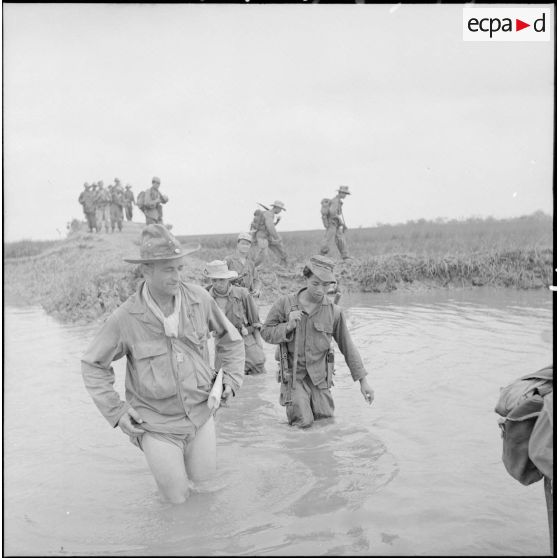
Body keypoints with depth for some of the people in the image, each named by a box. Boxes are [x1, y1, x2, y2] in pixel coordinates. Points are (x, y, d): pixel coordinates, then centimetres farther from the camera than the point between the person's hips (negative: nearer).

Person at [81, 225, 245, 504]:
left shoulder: (199, 298, -12)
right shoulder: (125, 318, -20)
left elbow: (230, 339, 6)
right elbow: (92, 365, -6)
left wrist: (232, 378, -3)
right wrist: (116, 411, -10)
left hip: (200, 413, 3)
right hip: (156, 421, -3)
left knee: (202, 475, 19)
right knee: (177, 495, 9)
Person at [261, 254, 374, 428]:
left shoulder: (334, 311, -5)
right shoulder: (285, 303, -7)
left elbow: (347, 347, 2)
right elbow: (266, 333, -2)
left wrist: (363, 381, 3)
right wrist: (288, 326, -21)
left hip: (320, 376, 2)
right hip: (294, 374, -2)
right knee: (303, 423, -12)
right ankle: (287, 398, 17)